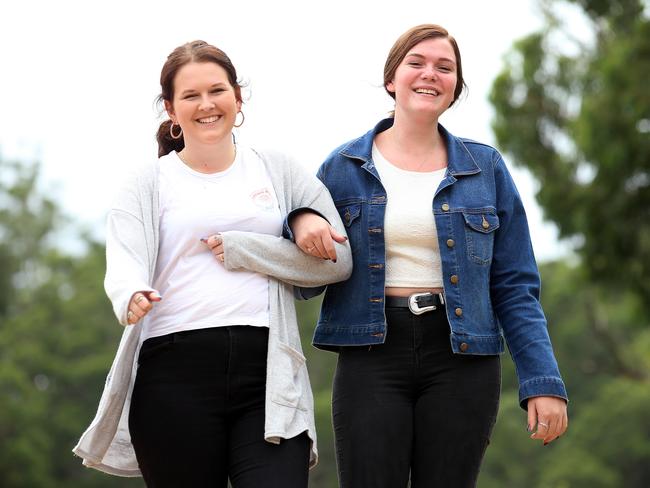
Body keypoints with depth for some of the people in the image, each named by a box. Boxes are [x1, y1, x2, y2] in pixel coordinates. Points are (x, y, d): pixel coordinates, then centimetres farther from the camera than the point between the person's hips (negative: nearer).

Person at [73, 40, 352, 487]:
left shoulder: (278, 171, 14)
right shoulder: (151, 182, 10)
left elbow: (337, 259, 5)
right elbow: (123, 264, -6)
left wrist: (240, 248, -2)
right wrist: (131, 296, -30)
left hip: (268, 371, 0)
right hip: (176, 371, 0)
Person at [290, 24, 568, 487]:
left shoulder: (485, 168, 7)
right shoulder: (344, 167, 6)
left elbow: (515, 287, 6)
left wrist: (543, 381, -4)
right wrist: (301, 223, -15)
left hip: (462, 361, 1)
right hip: (371, 357, -1)